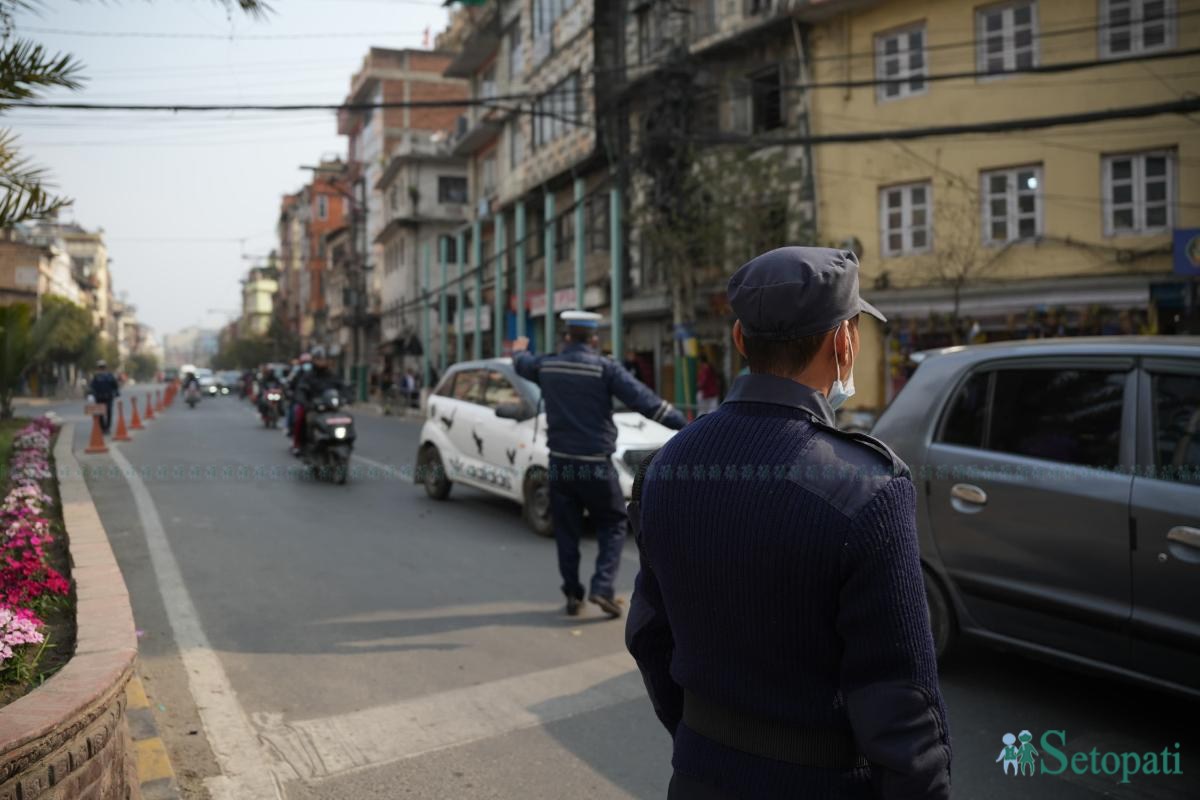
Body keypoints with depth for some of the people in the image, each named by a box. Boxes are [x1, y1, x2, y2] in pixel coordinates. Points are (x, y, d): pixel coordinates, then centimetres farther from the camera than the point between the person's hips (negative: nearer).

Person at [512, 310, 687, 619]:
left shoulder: (547, 365, 4)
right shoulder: (605, 368, -9)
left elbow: (522, 364, 28)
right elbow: (643, 400, -16)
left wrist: (519, 349, 51)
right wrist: (683, 424, -16)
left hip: (560, 463, 4)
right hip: (596, 464, -3)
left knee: (566, 532, 13)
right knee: (612, 527, 9)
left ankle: (573, 594, 14)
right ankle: (602, 587, -4)